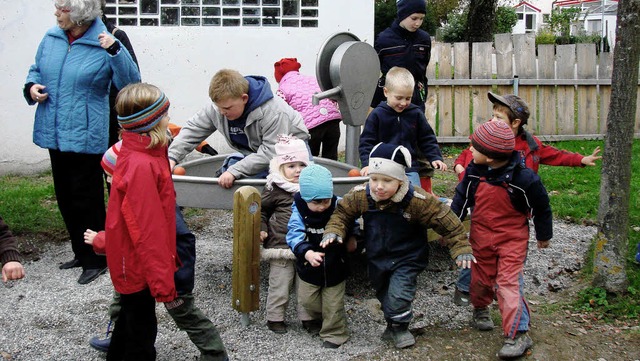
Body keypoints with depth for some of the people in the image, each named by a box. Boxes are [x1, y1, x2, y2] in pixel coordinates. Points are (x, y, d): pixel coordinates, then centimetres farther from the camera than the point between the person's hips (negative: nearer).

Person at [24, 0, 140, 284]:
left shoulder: (103, 44, -11)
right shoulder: (51, 38, 5)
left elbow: (130, 83, -18)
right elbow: (36, 69, 20)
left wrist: (115, 51, -30)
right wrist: (31, 86, -1)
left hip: (85, 136, -7)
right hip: (54, 133, 7)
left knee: (86, 199, 0)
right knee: (65, 197, 15)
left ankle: (96, 260, 13)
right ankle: (82, 252, 30)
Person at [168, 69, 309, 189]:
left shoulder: (274, 112, -34)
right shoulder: (217, 107, -14)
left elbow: (272, 152, -37)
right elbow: (193, 129, -4)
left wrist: (234, 171, -43)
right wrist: (172, 157, -19)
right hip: (255, 152, 7)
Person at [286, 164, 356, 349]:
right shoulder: (299, 209, -20)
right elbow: (295, 235, -26)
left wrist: (351, 237, -16)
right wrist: (306, 252, -42)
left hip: (335, 264, -1)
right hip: (308, 265, 1)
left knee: (333, 303, 8)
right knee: (307, 299, 16)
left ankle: (334, 333, 27)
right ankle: (317, 319, 46)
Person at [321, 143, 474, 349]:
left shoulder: (417, 200, -28)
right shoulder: (360, 195, -20)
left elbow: (448, 222, -20)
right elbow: (342, 212, -2)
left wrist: (461, 249, -20)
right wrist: (333, 231, -19)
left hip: (406, 259, -4)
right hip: (376, 259, 4)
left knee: (398, 295, -16)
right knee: (384, 295, 21)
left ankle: (400, 327, 13)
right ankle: (393, 324, 48)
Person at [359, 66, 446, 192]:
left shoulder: (416, 114, 5)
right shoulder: (377, 115, -2)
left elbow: (427, 139, 14)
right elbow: (367, 142, 0)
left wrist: (435, 157, 2)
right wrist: (367, 163, -11)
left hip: (409, 168, 2)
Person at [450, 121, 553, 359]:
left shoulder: (523, 178, -21)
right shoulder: (474, 172, -9)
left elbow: (541, 207, -6)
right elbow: (461, 198, 6)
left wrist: (544, 235, 5)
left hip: (512, 239, -4)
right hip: (481, 236, 4)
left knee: (508, 283, -10)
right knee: (480, 278, 15)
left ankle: (518, 333, -3)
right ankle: (480, 309, 46)